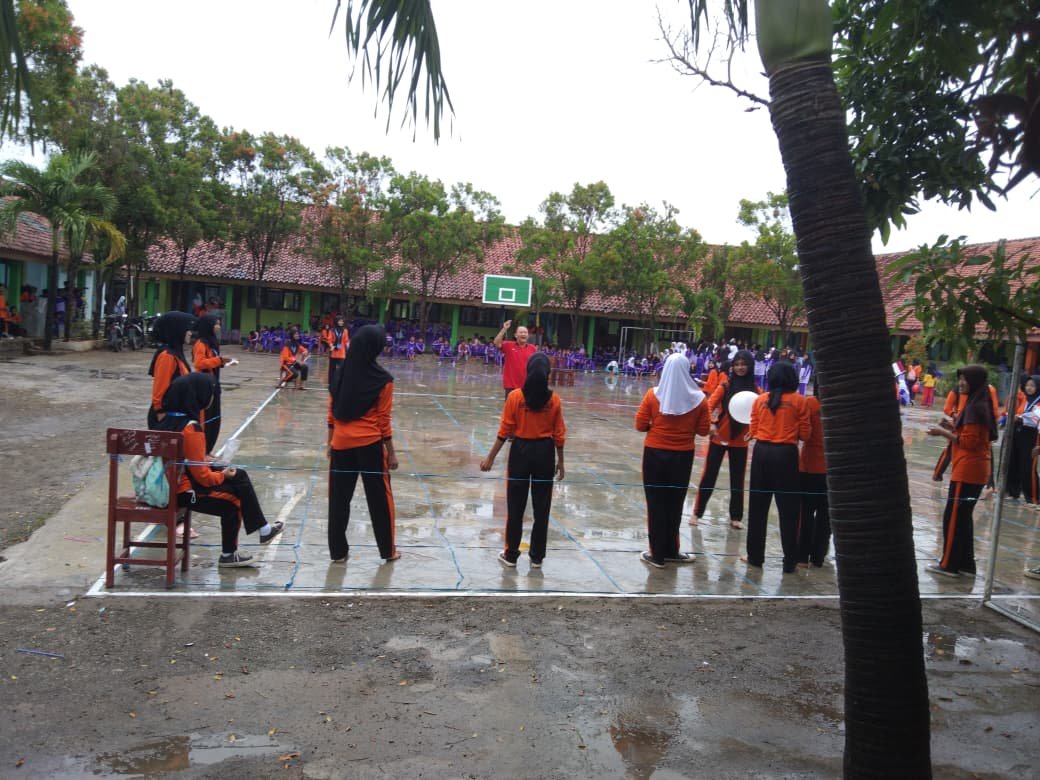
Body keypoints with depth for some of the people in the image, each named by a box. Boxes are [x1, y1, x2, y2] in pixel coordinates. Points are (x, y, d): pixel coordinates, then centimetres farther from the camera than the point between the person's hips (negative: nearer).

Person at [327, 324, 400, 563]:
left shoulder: (342, 372, 0)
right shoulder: (382, 379, -10)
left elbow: (332, 411, 4)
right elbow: (384, 419, -8)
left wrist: (330, 441, 14)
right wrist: (391, 452, 0)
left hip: (341, 443, 3)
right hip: (370, 444, -3)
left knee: (339, 498, 12)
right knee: (380, 499, 11)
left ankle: (338, 551, 19)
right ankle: (388, 551, 21)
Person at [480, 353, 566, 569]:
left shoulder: (515, 396, -10)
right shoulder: (554, 400, -5)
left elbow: (504, 431, -9)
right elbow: (559, 435, -1)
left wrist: (491, 457, -1)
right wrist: (560, 461, 10)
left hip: (521, 450, -1)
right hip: (544, 452, 1)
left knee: (516, 505, 9)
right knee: (541, 506, 11)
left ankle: (511, 555, 17)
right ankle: (537, 556, 19)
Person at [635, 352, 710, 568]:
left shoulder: (653, 394, -10)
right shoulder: (698, 398, -9)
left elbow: (640, 425, -7)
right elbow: (703, 431, -4)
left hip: (655, 454, -1)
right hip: (682, 456, 1)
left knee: (656, 504, 9)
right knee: (675, 504, 16)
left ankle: (657, 554, 15)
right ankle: (671, 551, 29)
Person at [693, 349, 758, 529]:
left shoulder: (755, 389, -2)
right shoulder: (726, 384, -8)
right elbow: (710, 404, -13)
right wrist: (711, 423, -27)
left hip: (740, 441, 2)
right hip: (719, 437, -2)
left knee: (738, 479, 10)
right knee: (709, 475, 5)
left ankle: (736, 516, 23)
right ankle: (697, 512, 16)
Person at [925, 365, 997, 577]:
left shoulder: (974, 408, -17)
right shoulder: (980, 405, 13)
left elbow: (969, 442, -19)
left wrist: (943, 432, -12)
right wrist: (953, 427, 10)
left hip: (967, 471, -10)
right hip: (976, 470, 10)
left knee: (953, 516, -2)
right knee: (963, 516, 15)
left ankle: (949, 564, 5)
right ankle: (965, 563, 21)